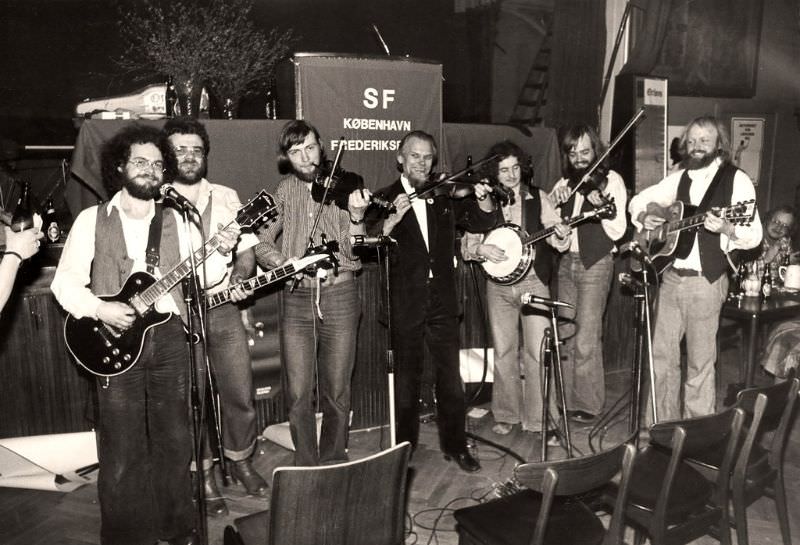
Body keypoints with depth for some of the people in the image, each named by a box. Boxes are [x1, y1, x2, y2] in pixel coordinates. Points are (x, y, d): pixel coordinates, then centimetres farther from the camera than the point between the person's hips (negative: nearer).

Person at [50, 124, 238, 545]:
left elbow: (199, 275, 6)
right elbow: (65, 280, 0)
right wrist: (98, 309, -15)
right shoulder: (92, 219, 3)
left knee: (174, 438, 10)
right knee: (122, 447, 2)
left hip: (168, 334, 3)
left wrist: (221, 253, -12)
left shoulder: (173, 220, 10)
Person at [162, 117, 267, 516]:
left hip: (222, 308, 3)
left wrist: (238, 279, -7)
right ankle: (203, 474, 24)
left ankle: (240, 460, 29)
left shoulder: (226, 197, 9)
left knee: (240, 393, 7)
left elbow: (246, 252, 10)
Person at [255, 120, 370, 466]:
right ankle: (305, 467, 22)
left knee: (336, 392, 6)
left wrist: (356, 216, -21)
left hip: (339, 297, -1)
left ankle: (334, 463, 26)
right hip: (296, 298, 1)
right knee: (298, 395, 3)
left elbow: (353, 254, -3)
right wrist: (283, 261, -11)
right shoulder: (286, 191, 8)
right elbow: (261, 242, 8)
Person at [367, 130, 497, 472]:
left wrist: (483, 199, -10)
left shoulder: (445, 197, 10)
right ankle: (405, 446, 24)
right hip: (405, 305, -3)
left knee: (451, 376, 8)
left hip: (443, 301, 3)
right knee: (407, 377, 9)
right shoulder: (385, 199, -1)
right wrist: (393, 218, -30)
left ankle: (455, 445, 22)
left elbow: (481, 223, 9)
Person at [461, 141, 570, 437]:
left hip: (533, 282, -2)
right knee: (503, 352, 8)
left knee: (538, 352, -6)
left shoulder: (538, 198, 2)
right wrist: (481, 249, -14)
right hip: (498, 284, 2)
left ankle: (539, 420, 5)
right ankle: (506, 415, 21)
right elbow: (466, 243, 6)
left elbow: (557, 240, -3)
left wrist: (560, 235, -25)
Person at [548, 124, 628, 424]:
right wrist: (554, 200, -7)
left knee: (586, 340, -7)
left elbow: (617, 231, -10)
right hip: (566, 262, 5)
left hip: (595, 263, -5)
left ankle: (589, 404, 6)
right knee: (566, 336, 7)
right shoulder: (566, 182, 13)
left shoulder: (610, 180, -3)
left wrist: (603, 206, -27)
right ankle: (569, 399, 18)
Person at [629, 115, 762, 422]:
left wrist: (726, 229, -29)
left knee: (700, 361, 3)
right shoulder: (680, 178, 11)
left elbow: (754, 236, -9)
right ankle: (662, 423, 23)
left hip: (706, 280, -5)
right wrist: (644, 216, -1)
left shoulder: (736, 180, -3)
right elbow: (639, 200, 21)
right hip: (670, 277, 5)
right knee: (661, 354, 9)